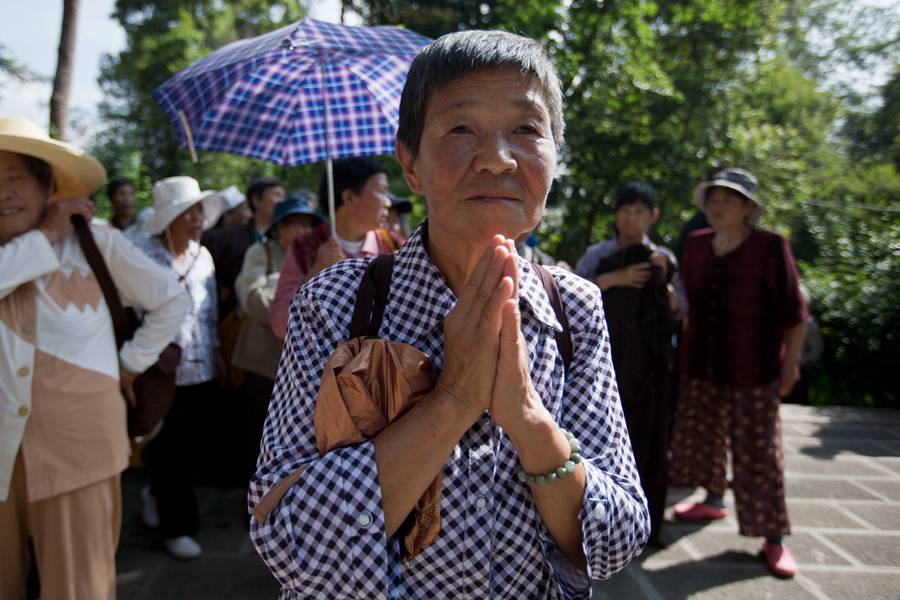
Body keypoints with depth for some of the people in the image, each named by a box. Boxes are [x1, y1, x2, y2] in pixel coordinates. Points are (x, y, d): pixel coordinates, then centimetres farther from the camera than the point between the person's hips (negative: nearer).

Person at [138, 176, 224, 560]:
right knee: (168, 452, 6)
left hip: (201, 371, 6)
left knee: (192, 449, 14)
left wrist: (216, 351, 13)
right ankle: (175, 526, 23)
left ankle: (157, 495, 42)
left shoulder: (203, 256, 9)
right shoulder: (144, 257, -12)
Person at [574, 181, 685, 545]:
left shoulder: (663, 258, 11)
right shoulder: (598, 255, 5)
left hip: (650, 364, 2)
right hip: (607, 360, -2)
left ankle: (645, 522, 17)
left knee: (648, 440, 5)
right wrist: (615, 278, -16)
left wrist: (664, 279, -7)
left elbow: (680, 311, 9)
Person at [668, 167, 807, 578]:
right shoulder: (696, 245, 5)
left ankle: (773, 538, 11)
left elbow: (792, 314, -7)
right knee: (702, 436, 17)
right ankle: (714, 500, 40)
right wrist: (685, 352, 14)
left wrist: (790, 364, -6)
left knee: (758, 451, 0)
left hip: (753, 370, -5)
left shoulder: (770, 247, -9)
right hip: (700, 365, 5)